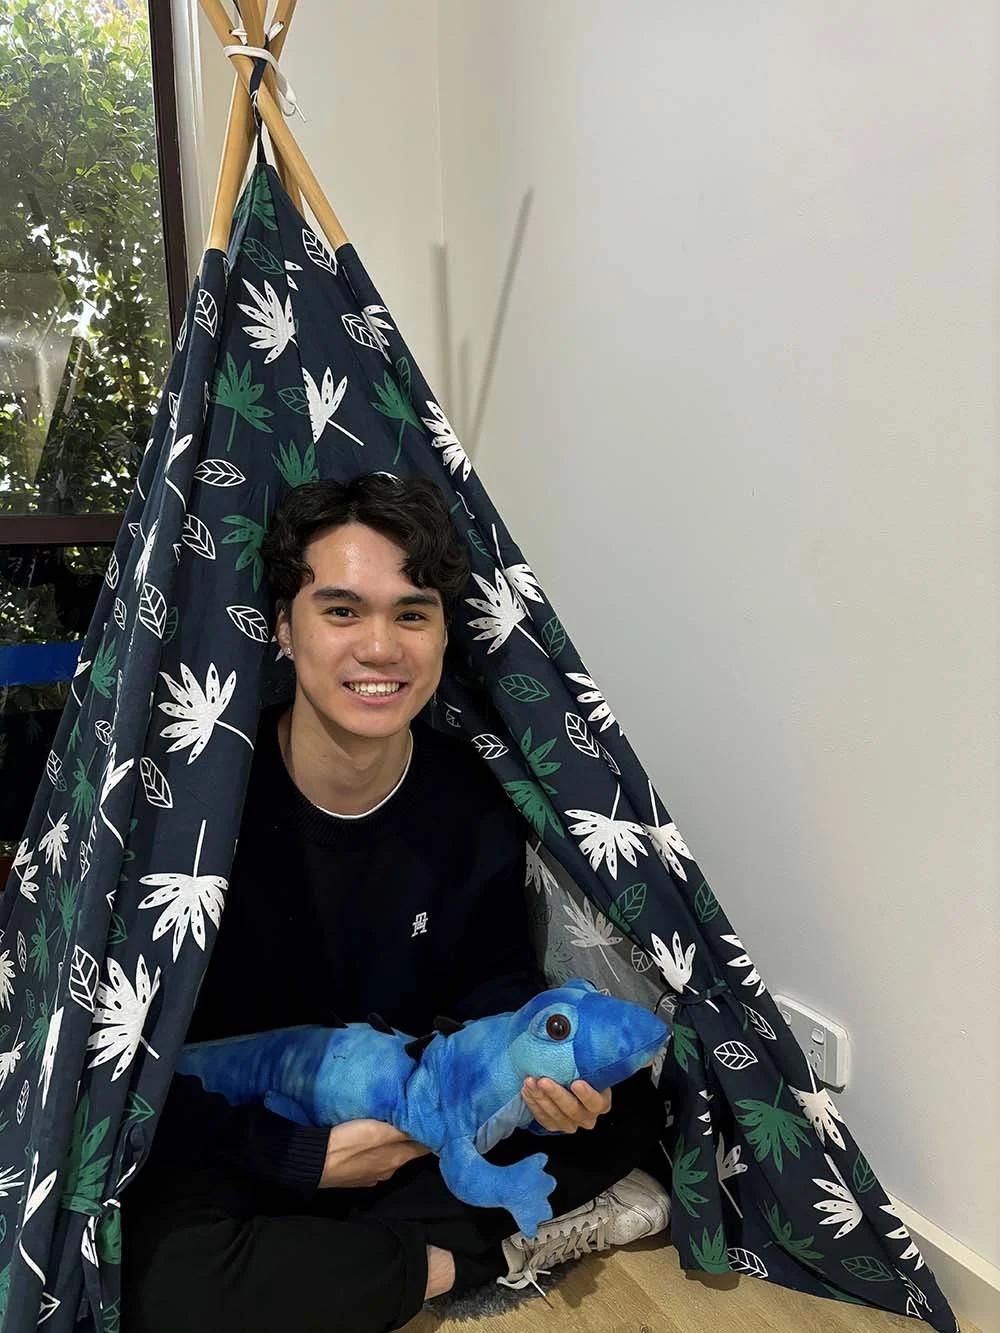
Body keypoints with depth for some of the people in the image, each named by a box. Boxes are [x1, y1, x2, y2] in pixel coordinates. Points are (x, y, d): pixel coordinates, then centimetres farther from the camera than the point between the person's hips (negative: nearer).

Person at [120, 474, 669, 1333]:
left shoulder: (475, 804, -12)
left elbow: (494, 984, 0)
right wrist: (296, 1157, -20)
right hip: (231, 1135, -2)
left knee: (627, 1100, -7)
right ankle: (490, 1250, -10)